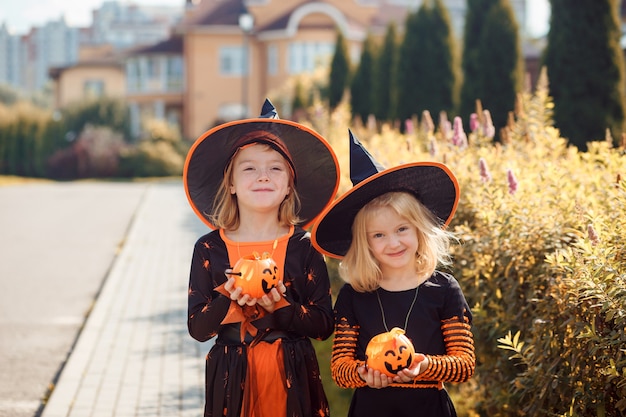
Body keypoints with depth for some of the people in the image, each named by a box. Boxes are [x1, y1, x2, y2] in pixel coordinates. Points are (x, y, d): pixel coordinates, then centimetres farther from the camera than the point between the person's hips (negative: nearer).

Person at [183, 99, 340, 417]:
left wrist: (280, 307, -19)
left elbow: (324, 325, -5)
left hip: (292, 377, 0)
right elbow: (197, 328, -3)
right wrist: (229, 300, -20)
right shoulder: (209, 248, -1)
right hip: (232, 379, 0)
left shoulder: (303, 247, -2)